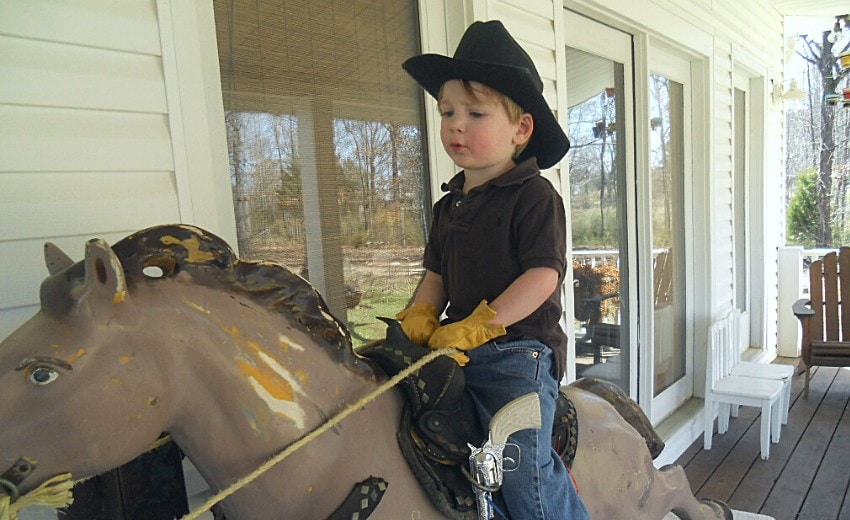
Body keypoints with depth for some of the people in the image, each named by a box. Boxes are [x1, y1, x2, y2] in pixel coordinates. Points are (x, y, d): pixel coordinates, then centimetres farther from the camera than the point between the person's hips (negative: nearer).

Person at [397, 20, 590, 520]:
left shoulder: (534, 195, -9)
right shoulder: (450, 205, 13)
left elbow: (543, 274, -17)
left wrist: (477, 326, -20)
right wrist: (421, 314, -2)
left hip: (520, 350, -7)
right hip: (459, 349, 8)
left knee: (523, 464, -13)